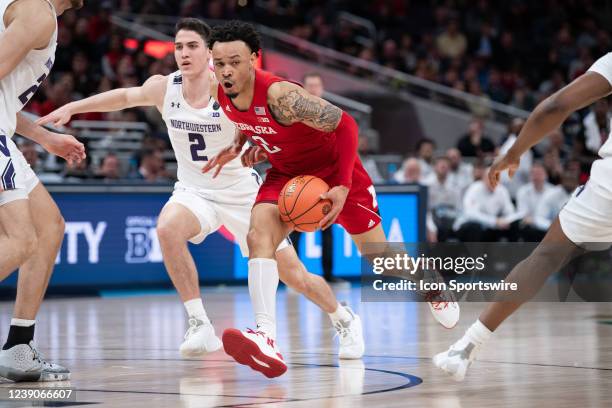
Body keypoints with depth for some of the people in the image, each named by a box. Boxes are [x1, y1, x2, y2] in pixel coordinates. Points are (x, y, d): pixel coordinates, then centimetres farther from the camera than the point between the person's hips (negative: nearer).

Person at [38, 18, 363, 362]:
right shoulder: (163, 88, -11)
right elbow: (125, 96, 7)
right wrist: (70, 108, 7)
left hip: (242, 192, -2)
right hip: (195, 192, 2)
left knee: (296, 277, 1)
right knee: (168, 227, -34)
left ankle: (344, 319, 33)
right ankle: (200, 326, -23)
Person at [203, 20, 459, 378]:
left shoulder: (280, 94, -36)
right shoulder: (223, 93, -14)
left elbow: (345, 125, -32)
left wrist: (343, 186, -33)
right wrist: (241, 146, -4)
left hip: (333, 171, -5)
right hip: (287, 174, 5)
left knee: (377, 254, 11)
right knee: (259, 235, -23)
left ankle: (434, 289, 43)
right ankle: (267, 336, -34)